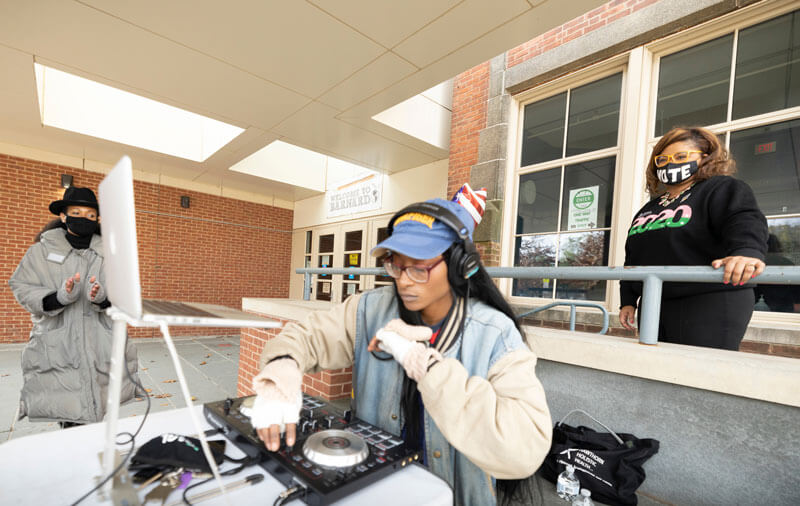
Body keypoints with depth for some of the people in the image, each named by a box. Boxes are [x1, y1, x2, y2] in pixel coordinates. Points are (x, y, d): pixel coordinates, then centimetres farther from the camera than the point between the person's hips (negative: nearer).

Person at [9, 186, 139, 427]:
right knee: (65, 408, 2)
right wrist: (60, 297, -18)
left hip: (100, 344, 0)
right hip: (56, 346, 0)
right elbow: (23, 290, 0)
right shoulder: (41, 251, 5)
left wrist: (102, 298, -21)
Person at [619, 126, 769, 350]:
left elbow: (745, 223, -18)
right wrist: (628, 301, 16)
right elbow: (631, 260, 21)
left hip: (708, 306, -6)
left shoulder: (722, 189, 3)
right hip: (655, 307, 6)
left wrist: (748, 251, -40)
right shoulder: (649, 209, 21)